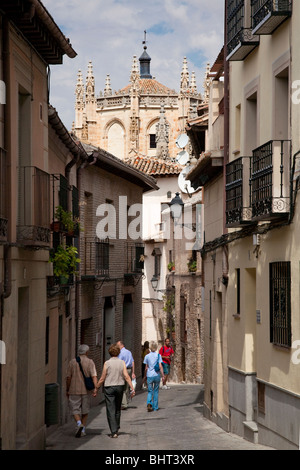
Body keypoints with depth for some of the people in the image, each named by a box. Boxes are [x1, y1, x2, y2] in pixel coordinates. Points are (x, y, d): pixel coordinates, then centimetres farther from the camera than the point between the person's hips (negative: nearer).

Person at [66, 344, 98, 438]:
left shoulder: (72, 362, 1)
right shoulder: (90, 362, -1)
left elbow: (68, 377, 1)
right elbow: (94, 376, -14)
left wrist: (67, 390, 10)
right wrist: (95, 388, -20)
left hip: (74, 390, -1)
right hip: (86, 390, 1)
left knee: (75, 410, 3)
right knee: (85, 411, 14)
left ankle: (79, 424, -23)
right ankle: (83, 430, 14)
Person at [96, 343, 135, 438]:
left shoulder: (107, 363, -8)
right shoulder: (122, 363, -2)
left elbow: (102, 379, -5)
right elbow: (126, 376, -8)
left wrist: (96, 388, 7)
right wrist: (132, 388, -7)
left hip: (109, 387, -3)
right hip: (120, 386, 3)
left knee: (111, 410, -3)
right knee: (118, 409, 19)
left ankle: (114, 431, -10)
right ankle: (116, 429, 31)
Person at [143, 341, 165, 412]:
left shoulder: (147, 356, -1)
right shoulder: (158, 355, -3)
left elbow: (146, 368, 3)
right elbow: (160, 366, -8)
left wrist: (146, 374, 17)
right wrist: (162, 375, -3)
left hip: (149, 376, 0)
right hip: (157, 375, 0)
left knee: (150, 391, 7)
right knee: (156, 391, 12)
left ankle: (149, 403, -20)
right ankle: (155, 407, 15)